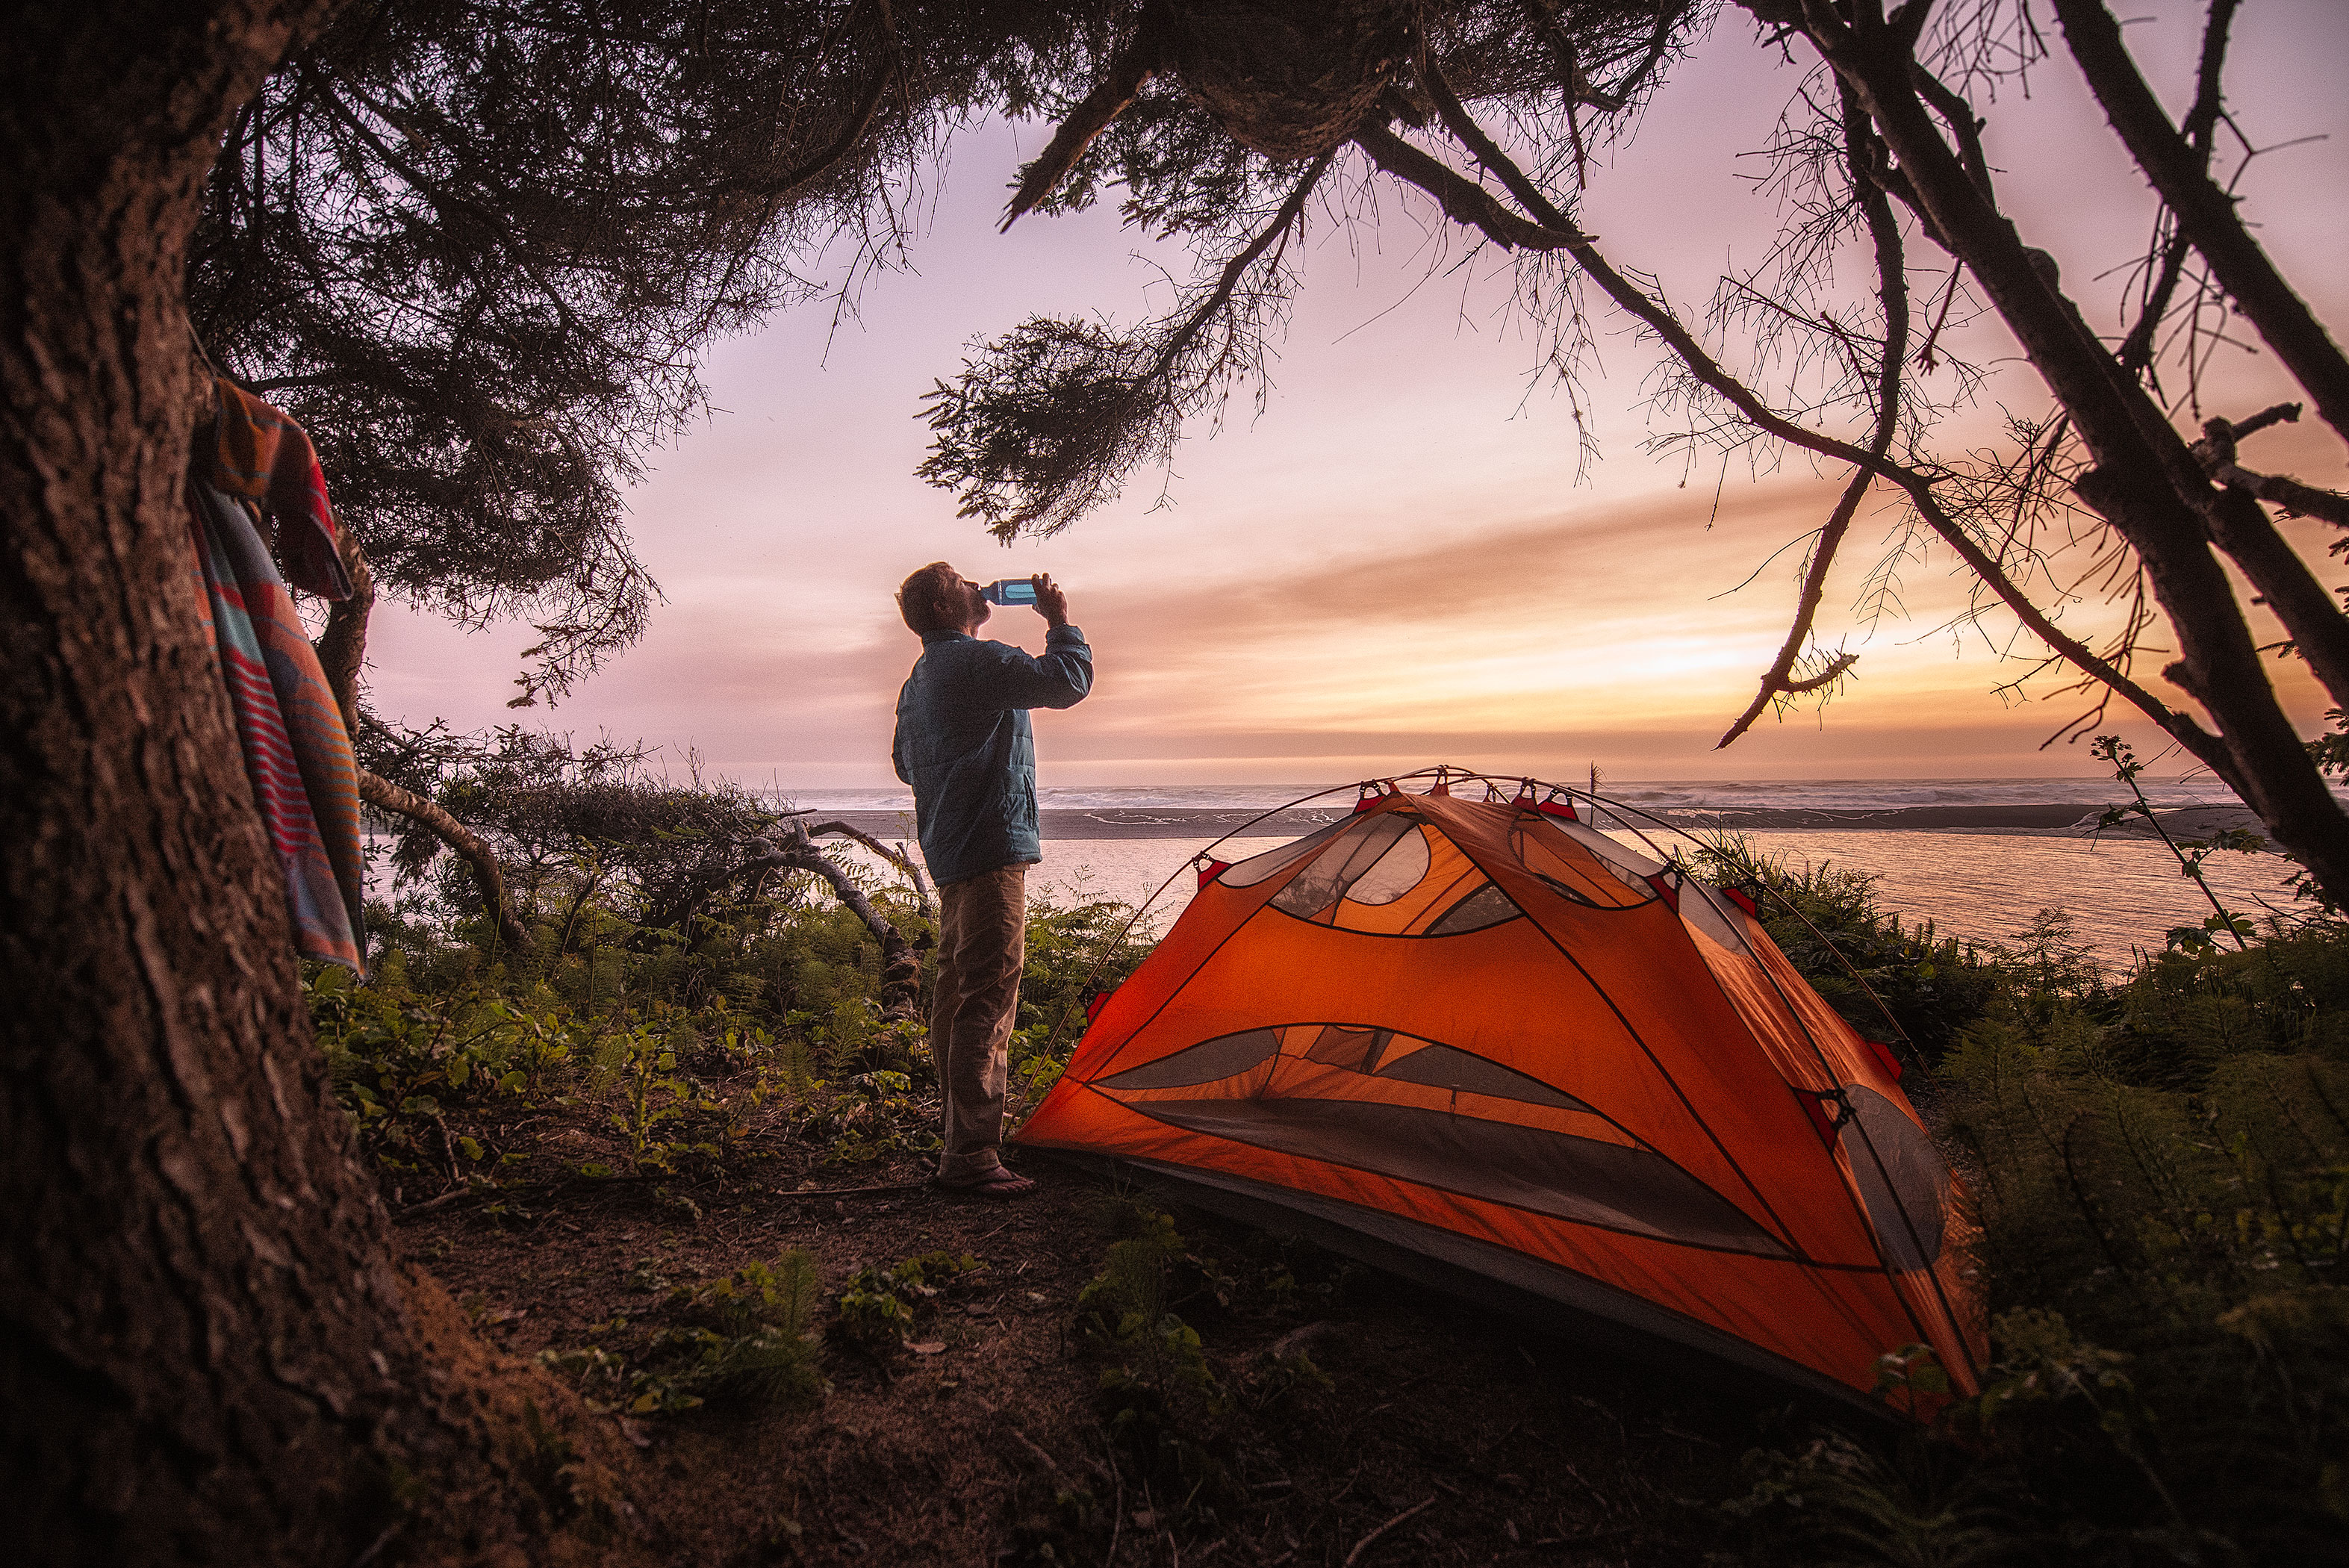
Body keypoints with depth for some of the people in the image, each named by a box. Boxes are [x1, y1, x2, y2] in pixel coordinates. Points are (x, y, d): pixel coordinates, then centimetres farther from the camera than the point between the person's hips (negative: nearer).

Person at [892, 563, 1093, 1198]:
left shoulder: (918, 679, 19)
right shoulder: (976, 660, -12)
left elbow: (905, 761, 29)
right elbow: (1067, 681, -19)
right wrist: (1060, 620, -4)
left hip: (947, 852, 11)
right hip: (991, 847, -11)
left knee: (956, 990, 16)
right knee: (987, 997, -10)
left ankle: (962, 1135, 28)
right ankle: (971, 1156, -7)